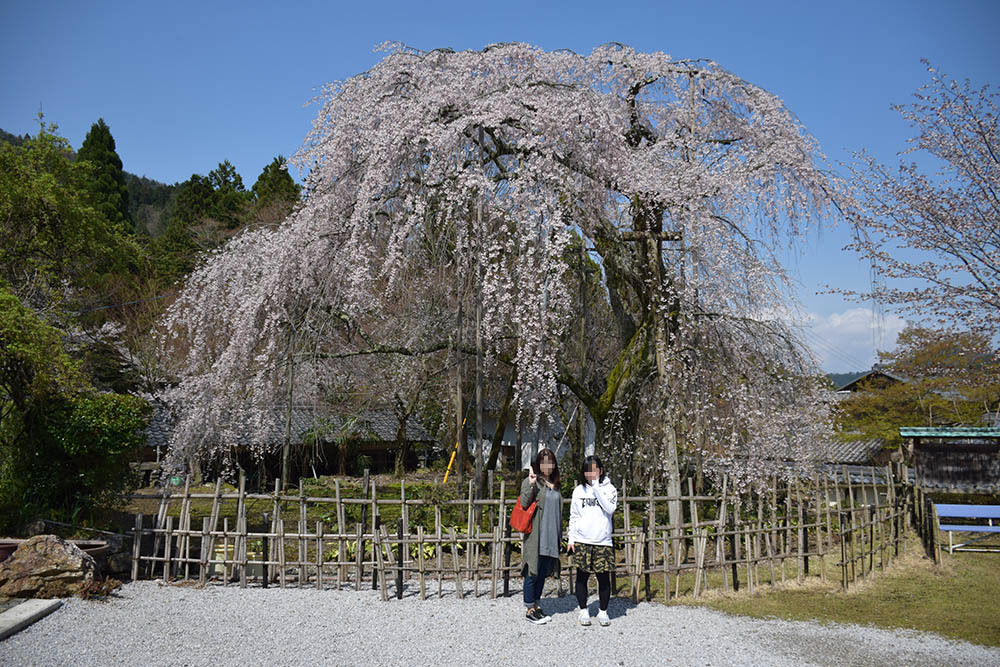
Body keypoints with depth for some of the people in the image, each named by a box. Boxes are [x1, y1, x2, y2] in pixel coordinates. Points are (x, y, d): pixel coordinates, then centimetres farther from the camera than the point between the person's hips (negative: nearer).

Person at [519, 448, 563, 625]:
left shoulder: (554, 484, 15)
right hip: (535, 536, -7)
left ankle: (535, 605, 24)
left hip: (550, 536, 7)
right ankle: (529, 609, 8)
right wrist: (530, 486, -32)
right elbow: (524, 504, -18)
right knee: (533, 572, -2)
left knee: (543, 573, 13)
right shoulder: (531, 481, -6)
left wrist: (560, 534, 22)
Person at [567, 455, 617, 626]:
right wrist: (571, 539, 5)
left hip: (603, 542, -1)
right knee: (582, 577, 5)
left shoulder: (609, 488, 2)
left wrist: (596, 486, -16)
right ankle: (583, 610, 18)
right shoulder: (579, 490, 8)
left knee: (604, 578, 2)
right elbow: (573, 516, 11)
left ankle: (603, 612, 17)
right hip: (581, 541, 1)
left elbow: (610, 508, -16)